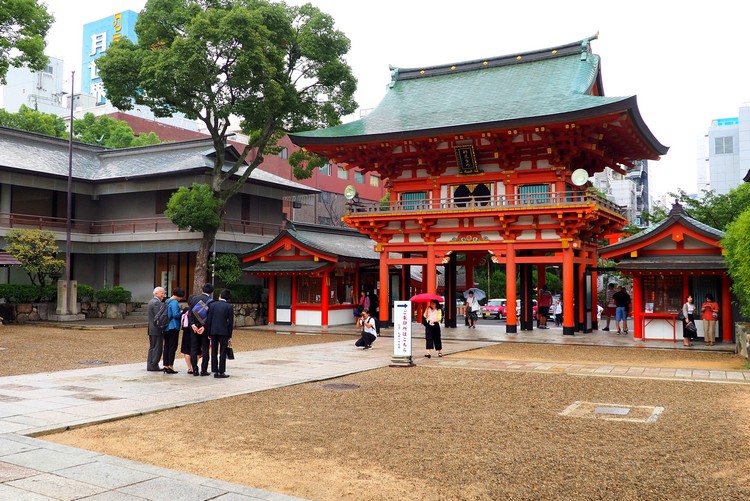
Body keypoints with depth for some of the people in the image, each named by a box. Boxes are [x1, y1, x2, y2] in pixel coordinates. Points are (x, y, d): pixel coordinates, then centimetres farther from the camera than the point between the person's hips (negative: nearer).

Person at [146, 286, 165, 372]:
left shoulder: (151, 301, 16)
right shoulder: (156, 302, -16)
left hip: (151, 329, 10)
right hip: (157, 329, -10)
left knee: (152, 348, 15)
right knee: (157, 348, -5)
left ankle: (149, 365, 19)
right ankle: (154, 366, -3)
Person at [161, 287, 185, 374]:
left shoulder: (167, 301, 13)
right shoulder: (174, 302, -15)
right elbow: (175, 314, -22)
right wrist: (181, 312, -4)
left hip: (166, 328, 8)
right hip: (173, 327, -8)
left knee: (166, 347, 11)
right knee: (172, 347, -4)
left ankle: (166, 365, 14)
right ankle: (170, 366, -4)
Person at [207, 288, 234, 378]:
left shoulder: (212, 305, 2)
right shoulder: (229, 307, -3)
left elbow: (208, 319, 2)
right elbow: (230, 321, -4)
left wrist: (208, 333, 7)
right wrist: (229, 335, 3)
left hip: (213, 331, 3)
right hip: (224, 332, -2)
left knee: (214, 352, 10)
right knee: (222, 352, 2)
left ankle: (215, 371, 11)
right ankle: (221, 372, 1)